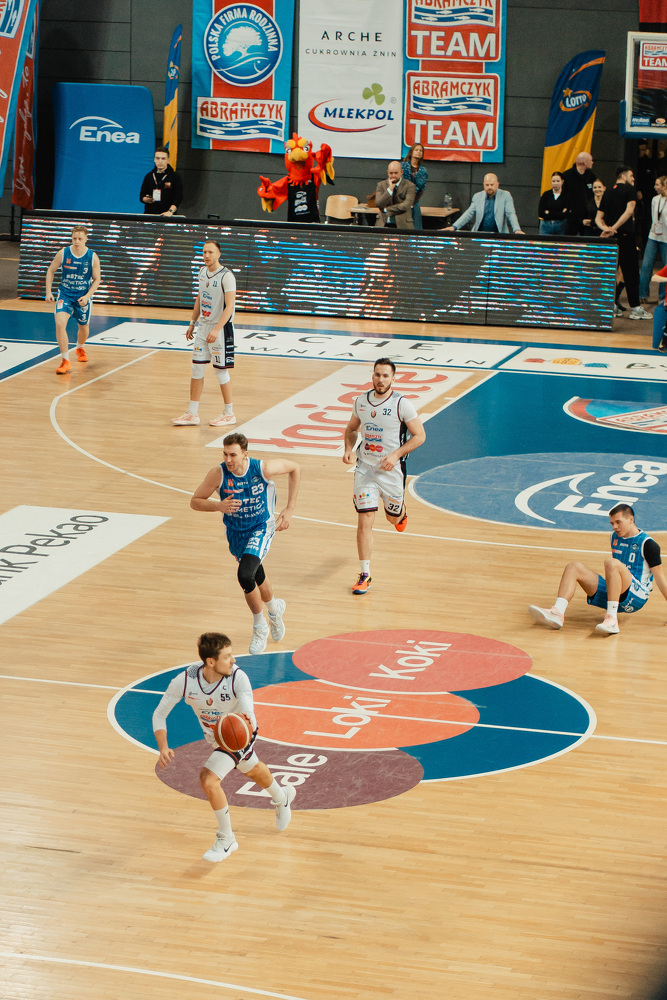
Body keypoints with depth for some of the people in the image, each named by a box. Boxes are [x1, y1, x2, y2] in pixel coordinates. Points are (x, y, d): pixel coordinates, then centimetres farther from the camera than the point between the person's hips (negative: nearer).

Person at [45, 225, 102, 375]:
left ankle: (80, 348, 54)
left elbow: (96, 279, -2)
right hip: (65, 294, -1)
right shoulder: (63, 253, -11)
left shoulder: (93, 257, -11)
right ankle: (65, 361, -16)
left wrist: (87, 296, -16)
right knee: (60, 323, -22)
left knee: (84, 326, 18)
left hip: (83, 297, 1)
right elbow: (51, 271, 3)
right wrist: (48, 292, -4)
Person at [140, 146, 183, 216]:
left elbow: (178, 198, -5)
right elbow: (141, 196, 19)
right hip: (149, 215, 3)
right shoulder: (149, 176, 15)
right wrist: (146, 199, -5)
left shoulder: (176, 177, 4)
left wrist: (170, 211, -20)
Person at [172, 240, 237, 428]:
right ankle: (192, 414, 13)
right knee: (197, 368, 7)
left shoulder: (226, 276, -17)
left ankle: (229, 414, 14)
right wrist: (193, 323, 20)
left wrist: (217, 329, -29)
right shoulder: (202, 272, 7)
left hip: (220, 328, -7)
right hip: (203, 327, 7)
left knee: (221, 370, 1)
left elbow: (230, 306, -22)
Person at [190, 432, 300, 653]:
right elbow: (195, 501, -14)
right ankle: (274, 608, 55)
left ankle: (260, 626, 2)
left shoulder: (263, 468, -26)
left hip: (261, 528, -3)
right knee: (256, 575, 22)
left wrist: (289, 509, -8)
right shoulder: (219, 473, -23)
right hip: (235, 532, 3)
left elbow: (294, 468, -7)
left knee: (245, 575, -23)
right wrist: (218, 506, -35)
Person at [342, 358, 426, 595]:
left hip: (391, 469, -2)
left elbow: (419, 435, -9)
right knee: (364, 521, -5)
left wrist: (396, 455, -20)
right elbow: (352, 428, 17)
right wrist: (349, 449, -3)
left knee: (393, 517, 16)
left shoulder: (402, 404, -13)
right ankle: (365, 574, 2)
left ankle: (401, 511, 55)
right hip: (365, 468, 2)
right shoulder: (361, 401, 0)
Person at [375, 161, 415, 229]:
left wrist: (386, 209, -8)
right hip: (383, 223, 2)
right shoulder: (381, 185, 12)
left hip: (402, 225, -2)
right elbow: (378, 204, -2)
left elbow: (405, 206, -9)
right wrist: (390, 189, -7)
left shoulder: (409, 186, 3)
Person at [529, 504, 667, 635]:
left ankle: (612, 620, -43)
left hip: (636, 596, -7)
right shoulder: (615, 537, 17)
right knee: (574, 567, -8)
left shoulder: (648, 544, -3)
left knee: (612, 563, -33)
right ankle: (557, 613, -32)